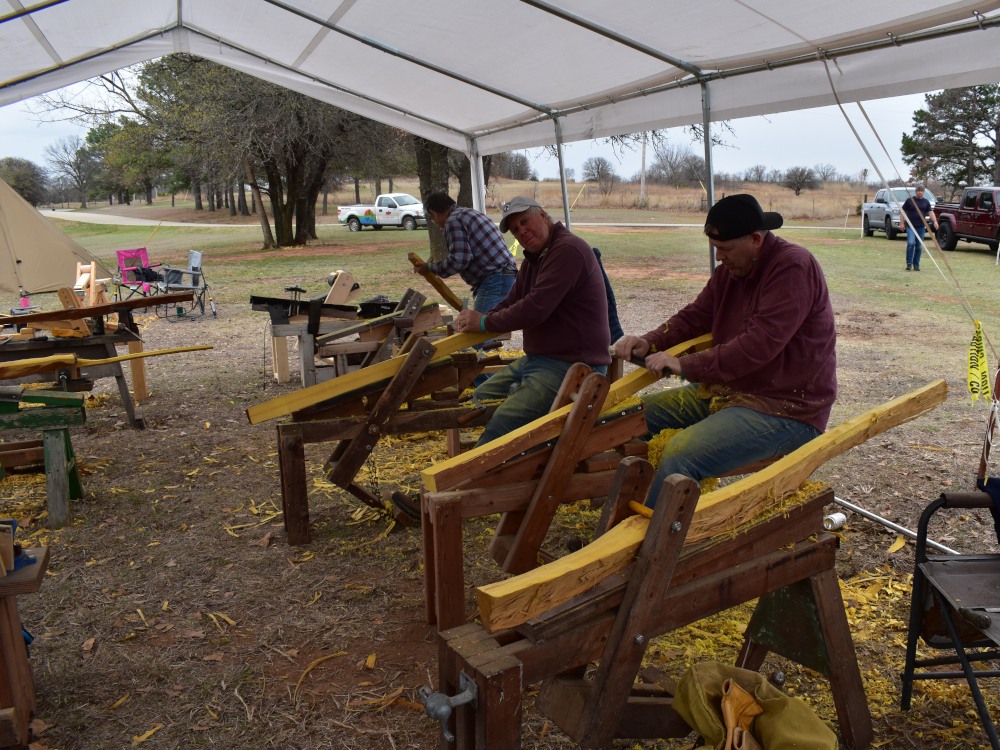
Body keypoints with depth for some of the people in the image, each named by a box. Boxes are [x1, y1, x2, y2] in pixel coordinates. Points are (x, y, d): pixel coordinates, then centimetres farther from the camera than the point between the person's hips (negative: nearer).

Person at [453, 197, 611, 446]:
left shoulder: (568, 250, -17)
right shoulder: (534, 257, 17)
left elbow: (536, 308, -25)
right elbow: (512, 302, 16)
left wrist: (484, 322, -13)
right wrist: (475, 320, -3)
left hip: (571, 366, -11)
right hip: (536, 358, 11)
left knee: (501, 426, -23)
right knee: (480, 400, 15)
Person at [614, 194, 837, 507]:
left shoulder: (793, 267, -18)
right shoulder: (730, 269, 9)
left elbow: (758, 345, -27)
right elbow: (695, 316, 15)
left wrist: (685, 365, -27)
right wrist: (650, 343, -4)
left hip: (785, 409, -9)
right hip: (724, 391, 9)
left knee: (680, 453, -31)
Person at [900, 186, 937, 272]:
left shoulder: (926, 202, 11)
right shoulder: (909, 200, 3)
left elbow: (930, 212, 4)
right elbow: (903, 211, 6)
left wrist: (935, 221, -11)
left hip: (921, 227, 3)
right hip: (910, 226, -3)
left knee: (919, 247, 5)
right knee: (911, 243, -20)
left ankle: (916, 265, 13)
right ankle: (909, 263, -12)